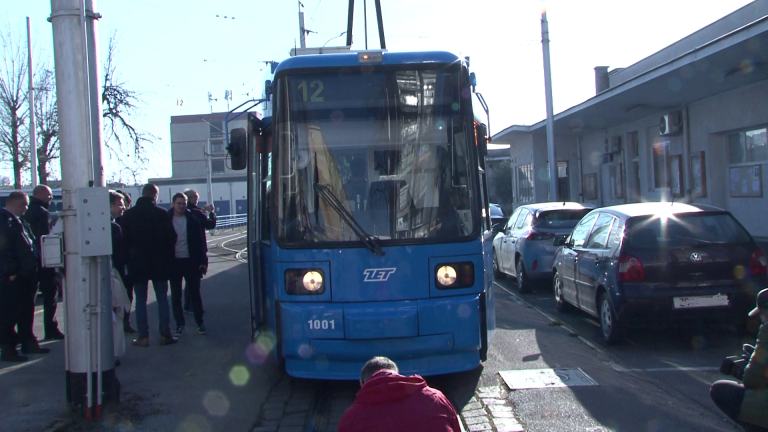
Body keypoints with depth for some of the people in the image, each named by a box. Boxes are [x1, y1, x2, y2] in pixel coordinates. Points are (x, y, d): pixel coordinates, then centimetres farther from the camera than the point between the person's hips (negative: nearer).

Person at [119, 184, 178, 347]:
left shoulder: (128, 214, -2)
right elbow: (171, 237, -5)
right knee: (162, 299, 6)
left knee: (140, 300, 7)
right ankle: (165, 334, 6)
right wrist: (168, 257, 8)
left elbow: (124, 239, 1)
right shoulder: (162, 213, -6)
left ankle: (143, 336, 5)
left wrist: (128, 260, 9)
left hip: (137, 264, 1)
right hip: (159, 263, -1)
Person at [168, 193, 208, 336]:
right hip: (173, 262, 0)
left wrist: (203, 261, -3)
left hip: (191, 261, 0)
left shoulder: (192, 219, 1)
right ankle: (180, 324, 16)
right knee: (176, 295, 7)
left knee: (195, 293, 6)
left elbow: (200, 240, 1)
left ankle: (200, 322, 15)